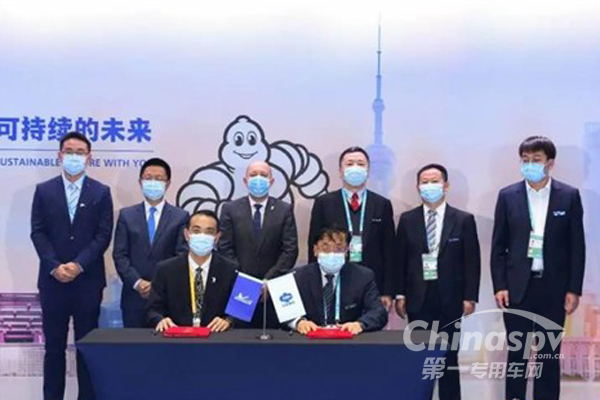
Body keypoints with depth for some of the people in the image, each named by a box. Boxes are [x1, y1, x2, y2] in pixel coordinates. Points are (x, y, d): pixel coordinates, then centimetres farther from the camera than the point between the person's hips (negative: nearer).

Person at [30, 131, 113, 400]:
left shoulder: (101, 192, 5)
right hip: (53, 279, 1)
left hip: (88, 280, -1)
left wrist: (79, 265, -12)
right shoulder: (44, 190, 8)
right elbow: (38, 232, 1)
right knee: (54, 345, 6)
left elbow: (103, 235, -2)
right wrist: (55, 266, -11)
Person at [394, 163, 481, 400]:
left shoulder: (463, 220, 1)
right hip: (418, 299, 1)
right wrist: (400, 294, 0)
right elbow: (400, 260, 5)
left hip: (449, 300, -1)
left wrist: (469, 296, -6)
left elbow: (472, 261, 0)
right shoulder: (407, 219, 5)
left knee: (449, 357, 7)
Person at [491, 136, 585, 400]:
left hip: (553, 286, 0)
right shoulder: (508, 196, 1)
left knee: (549, 353, 8)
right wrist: (499, 286, -4)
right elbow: (498, 246, 2)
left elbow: (577, 246, 1)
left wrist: (574, 289, -3)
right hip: (517, 286, 0)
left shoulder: (569, 196, 0)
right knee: (517, 353, 8)